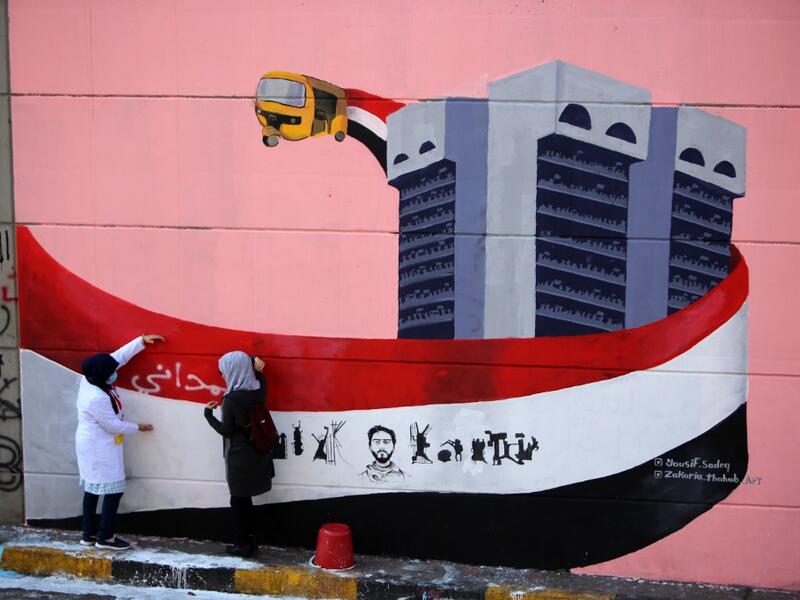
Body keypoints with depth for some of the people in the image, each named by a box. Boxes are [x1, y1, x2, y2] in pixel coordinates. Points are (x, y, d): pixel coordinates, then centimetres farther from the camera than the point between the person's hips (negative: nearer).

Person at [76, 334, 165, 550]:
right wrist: (138, 427, -3)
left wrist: (142, 340, 2)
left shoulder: (90, 379, -4)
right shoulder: (97, 398, -29)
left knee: (92, 488, 15)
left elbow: (118, 356, 4)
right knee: (114, 490, -2)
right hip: (100, 448, -10)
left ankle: (89, 534, 22)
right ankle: (105, 537, 3)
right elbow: (114, 425, -19)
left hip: (91, 445, 10)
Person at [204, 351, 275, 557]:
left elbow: (226, 431, -14)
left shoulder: (230, 400, -21)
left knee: (238, 500, 8)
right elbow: (258, 373, 18)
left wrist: (209, 414, -3)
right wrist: (256, 364, -3)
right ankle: (249, 541, 25)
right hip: (258, 454, 7)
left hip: (240, 457, -7)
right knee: (245, 498, 19)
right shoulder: (260, 390, -3)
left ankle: (242, 545, 17)